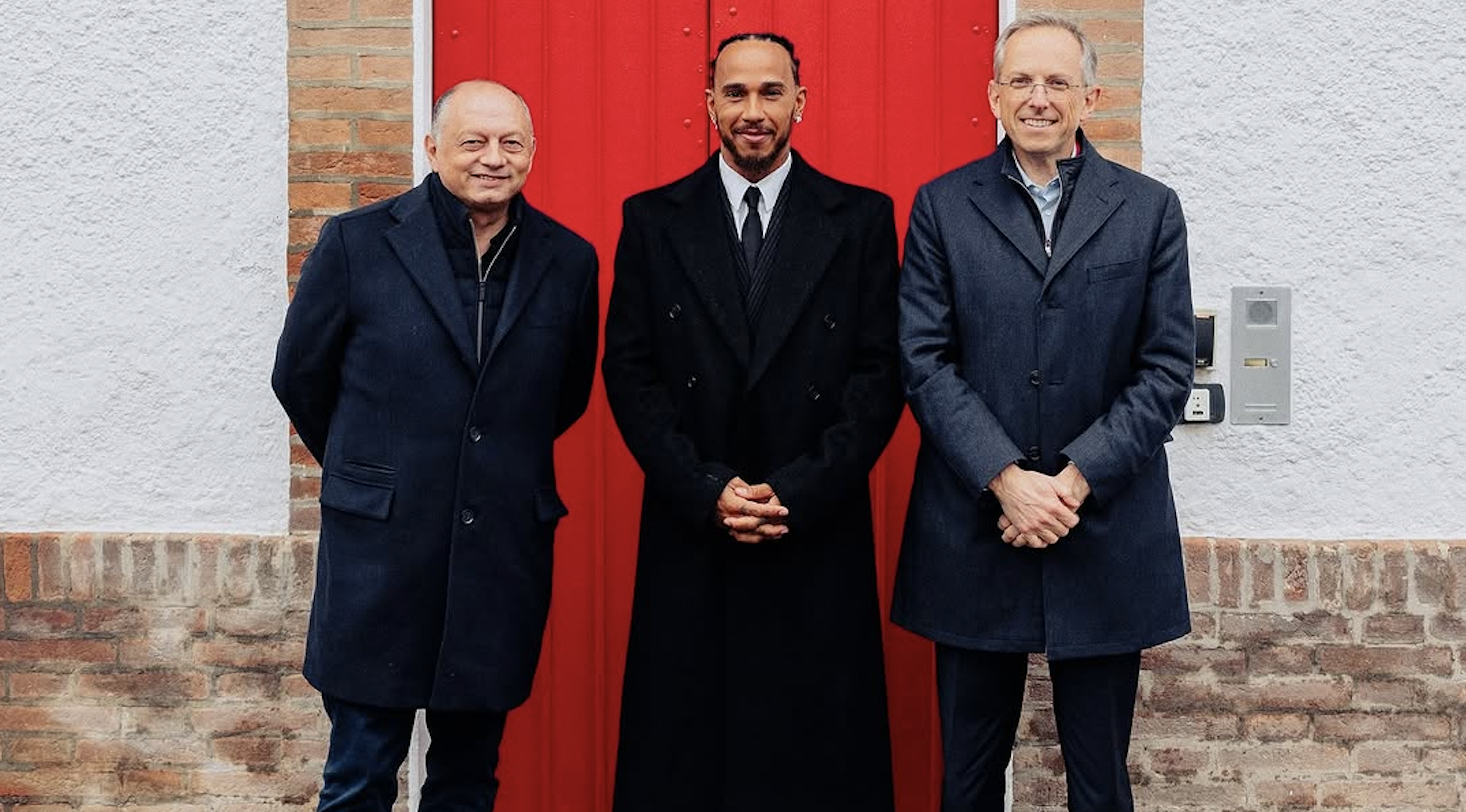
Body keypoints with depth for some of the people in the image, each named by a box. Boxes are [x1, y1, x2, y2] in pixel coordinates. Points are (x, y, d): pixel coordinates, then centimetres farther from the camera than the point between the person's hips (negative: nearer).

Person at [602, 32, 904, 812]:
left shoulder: (861, 218, 4)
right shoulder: (653, 219, 6)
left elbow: (880, 372, -1)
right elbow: (628, 371, 2)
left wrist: (798, 491, -11)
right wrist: (705, 491, -9)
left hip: (819, 541, 0)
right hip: (690, 537, 1)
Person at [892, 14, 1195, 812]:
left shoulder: (1150, 209, 4)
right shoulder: (942, 206, 4)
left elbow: (1168, 368, -1)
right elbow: (925, 360, -3)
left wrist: (1076, 482, -12)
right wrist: (1007, 480, -14)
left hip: (1106, 532, 0)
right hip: (972, 532, 0)